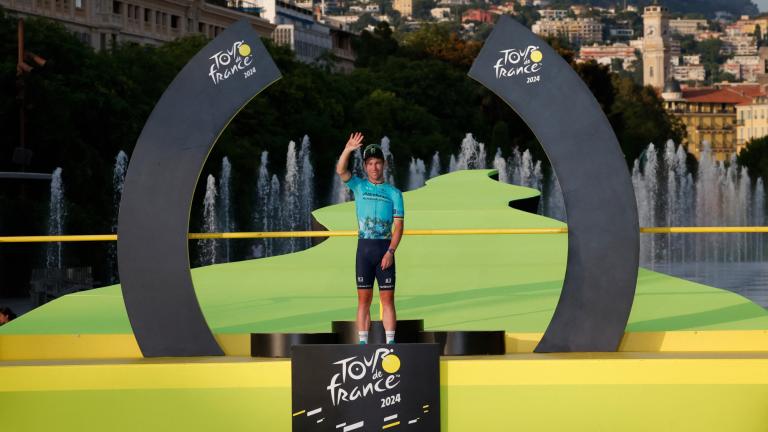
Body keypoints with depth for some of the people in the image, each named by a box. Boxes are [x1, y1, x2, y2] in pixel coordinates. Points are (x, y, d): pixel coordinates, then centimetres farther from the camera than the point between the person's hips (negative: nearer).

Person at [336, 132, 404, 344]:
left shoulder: (394, 193, 7)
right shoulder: (359, 186, 10)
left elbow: (398, 225, 1)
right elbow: (341, 171, -8)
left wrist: (391, 252, -10)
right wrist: (348, 150, -24)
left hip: (385, 249, -1)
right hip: (364, 248, 1)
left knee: (387, 298, -2)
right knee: (364, 299, 1)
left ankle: (390, 342, -3)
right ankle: (363, 342, 2)